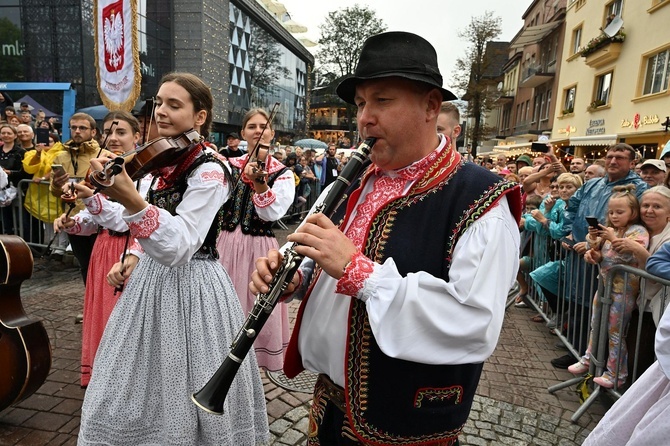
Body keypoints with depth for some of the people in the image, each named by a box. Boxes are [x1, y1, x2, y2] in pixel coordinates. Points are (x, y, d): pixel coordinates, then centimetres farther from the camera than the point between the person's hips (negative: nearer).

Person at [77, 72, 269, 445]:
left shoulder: (210, 171, -19)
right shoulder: (165, 162, 7)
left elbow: (179, 247, -30)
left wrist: (132, 201, -43)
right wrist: (135, 257, 6)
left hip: (190, 288, -8)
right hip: (153, 281, 8)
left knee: (182, 398, 6)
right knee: (140, 393, 21)